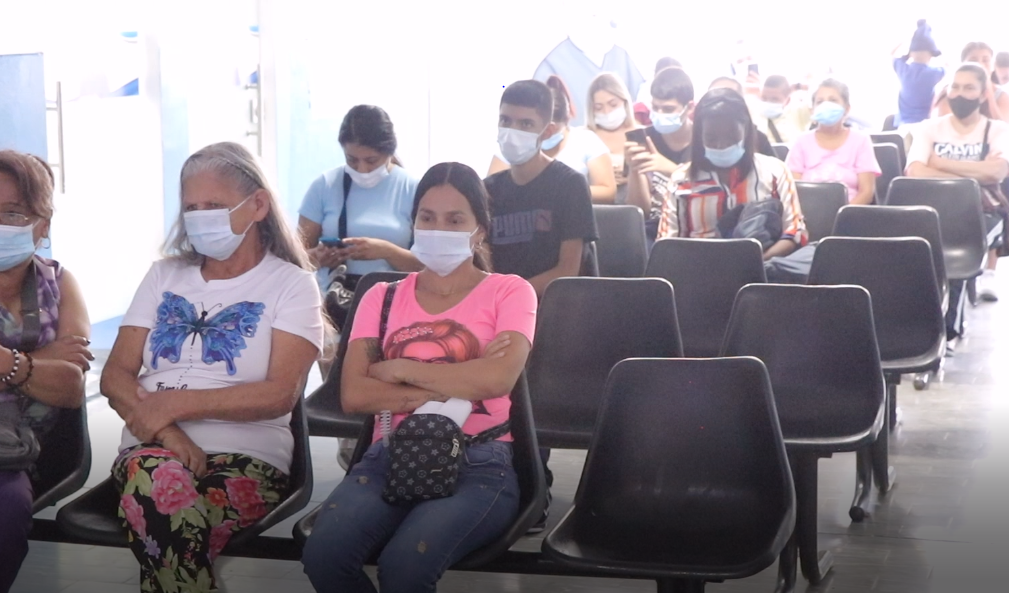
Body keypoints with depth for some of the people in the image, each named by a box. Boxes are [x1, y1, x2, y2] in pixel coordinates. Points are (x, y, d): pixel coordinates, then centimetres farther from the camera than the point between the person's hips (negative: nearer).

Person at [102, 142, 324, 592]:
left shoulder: (291, 285, 6)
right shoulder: (164, 276, 18)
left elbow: (280, 393, -7)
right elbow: (115, 376, 9)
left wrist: (174, 404, -12)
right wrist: (163, 430, -11)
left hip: (245, 456, -3)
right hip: (151, 450, 3)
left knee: (161, 509, -38)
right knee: (158, 479, -37)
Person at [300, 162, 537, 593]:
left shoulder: (509, 292, 9)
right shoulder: (383, 297, 16)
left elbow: (498, 379, -12)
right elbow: (353, 395, 0)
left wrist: (398, 369, -4)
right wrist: (456, 385, -7)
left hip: (477, 464, -3)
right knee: (323, 554, -27)